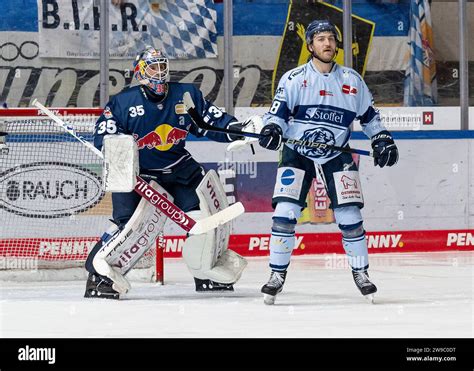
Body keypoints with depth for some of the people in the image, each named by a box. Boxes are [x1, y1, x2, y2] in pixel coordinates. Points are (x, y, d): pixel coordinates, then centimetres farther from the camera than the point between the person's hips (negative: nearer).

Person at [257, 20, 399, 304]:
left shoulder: (351, 80, 4)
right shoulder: (294, 79, -3)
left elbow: (368, 115, 15)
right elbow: (278, 112, -5)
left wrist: (383, 139, 5)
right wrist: (271, 129, -25)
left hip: (337, 156, 1)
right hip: (297, 154, -1)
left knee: (349, 216, -6)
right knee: (284, 213, -13)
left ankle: (361, 273, 11)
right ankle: (278, 275, -3)